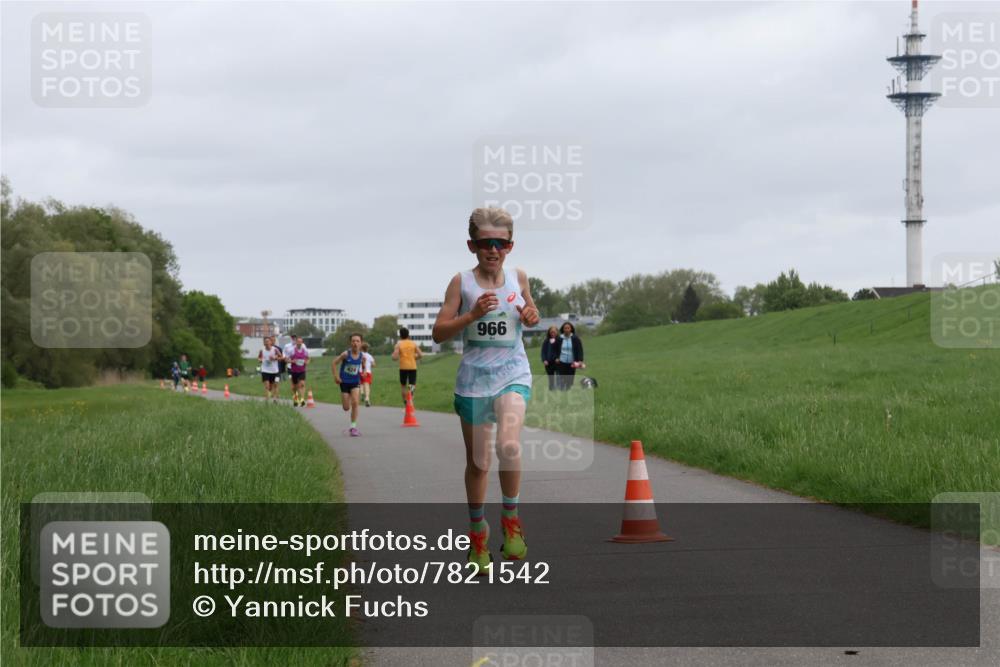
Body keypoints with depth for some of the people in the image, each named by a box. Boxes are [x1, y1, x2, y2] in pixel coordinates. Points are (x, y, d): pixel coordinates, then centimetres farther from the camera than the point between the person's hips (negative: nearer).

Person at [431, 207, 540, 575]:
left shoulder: (518, 277, 3)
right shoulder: (462, 282, -4)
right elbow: (439, 333, -5)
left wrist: (531, 316, -2)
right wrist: (472, 314, -19)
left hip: (512, 374, 0)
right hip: (473, 379, 0)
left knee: (508, 445, -26)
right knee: (477, 462, 9)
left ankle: (510, 517, -7)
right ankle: (477, 532, 28)